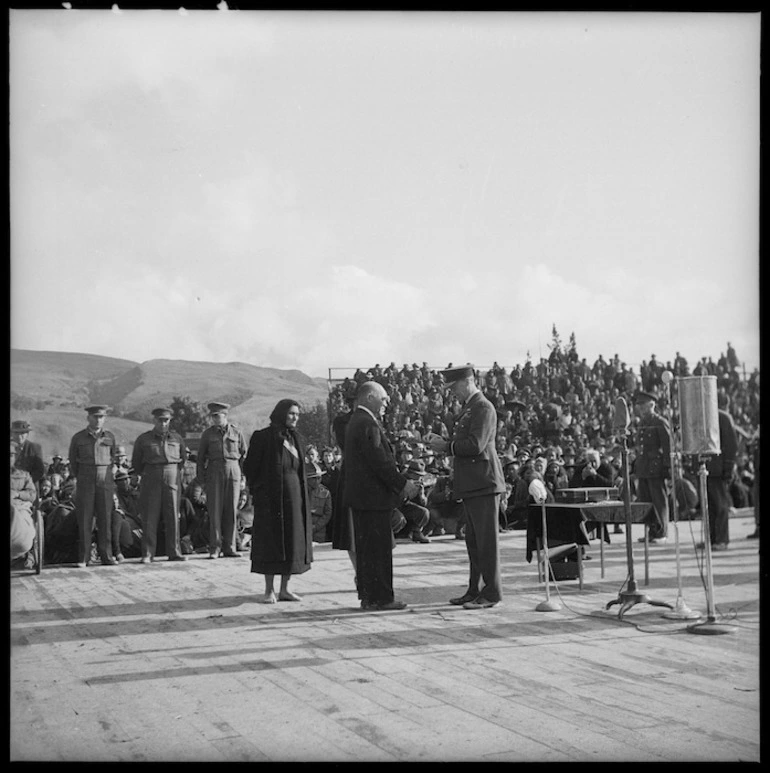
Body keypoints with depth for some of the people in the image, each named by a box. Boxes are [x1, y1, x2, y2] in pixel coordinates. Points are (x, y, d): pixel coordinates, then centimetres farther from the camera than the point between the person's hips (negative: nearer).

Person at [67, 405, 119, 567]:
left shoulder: (110, 437, 8)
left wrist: (111, 479, 9)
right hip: (85, 481, -1)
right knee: (84, 520, -2)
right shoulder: (78, 438, 4)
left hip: (105, 481, 1)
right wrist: (74, 479, 4)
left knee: (105, 520, 1)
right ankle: (83, 558, 3)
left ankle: (106, 556, 6)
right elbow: (73, 461, 9)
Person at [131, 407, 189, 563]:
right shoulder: (143, 439, 3)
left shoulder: (177, 438, 7)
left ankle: (174, 552, 8)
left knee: (173, 517, 1)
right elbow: (136, 462, 12)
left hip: (172, 479, 2)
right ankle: (147, 554, 1)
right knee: (149, 517, -3)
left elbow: (183, 458, 21)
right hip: (151, 480, -1)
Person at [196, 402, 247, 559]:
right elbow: (201, 456, 10)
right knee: (215, 510, -5)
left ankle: (229, 547, 7)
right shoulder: (208, 433, 7)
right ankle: (215, 548, -1)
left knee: (231, 510, 1)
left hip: (233, 471, 0)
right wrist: (201, 477, 3)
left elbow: (243, 454, 10)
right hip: (214, 471, 0)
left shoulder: (236, 432, 6)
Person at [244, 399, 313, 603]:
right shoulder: (263, 437, -7)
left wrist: (302, 498, 12)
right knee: (271, 542, -2)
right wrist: (257, 493, -5)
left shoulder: (298, 439, 11)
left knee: (293, 542, 6)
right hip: (271, 498, -6)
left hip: (295, 498, 6)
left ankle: (285, 589, 14)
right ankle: (269, 590, 5)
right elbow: (250, 467, -6)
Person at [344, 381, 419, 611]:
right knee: (379, 548, -4)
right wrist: (402, 484, -12)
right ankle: (380, 598, 1)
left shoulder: (356, 422, 16)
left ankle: (368, 596, 20)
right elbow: (380, 462, -22)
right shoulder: (368, 425, -18)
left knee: (366, 548, 14)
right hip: (373, 497, -10)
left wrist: (401, 483, 16)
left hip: (360, 497, 10)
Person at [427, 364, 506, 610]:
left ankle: (492, 593, 0)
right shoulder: (468, 409, 18)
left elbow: (475, 445, -21)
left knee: (487, 539, -5)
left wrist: (446, 446, -13)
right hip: (472, 485, 10)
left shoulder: (484, 408, -13)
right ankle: (475, 591, 21)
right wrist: (442, 443, 5)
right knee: (474, 540, 14)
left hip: (484, 483, -10)